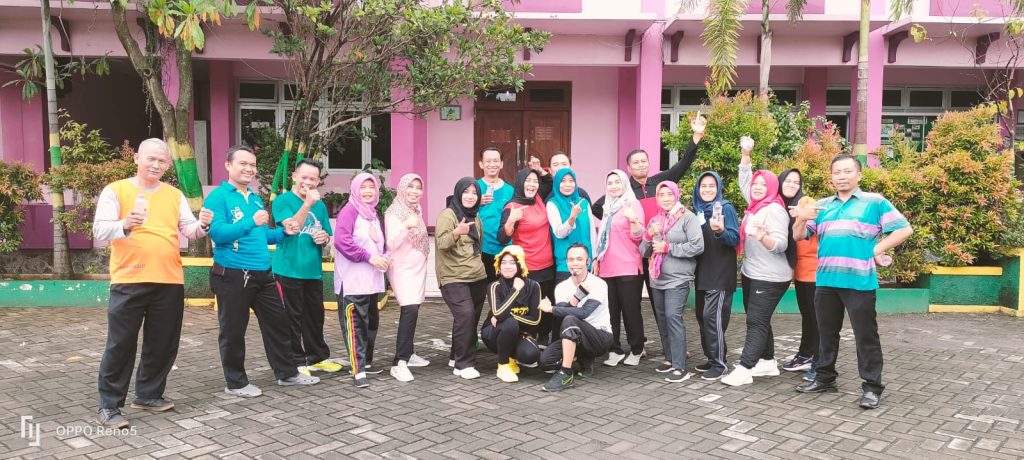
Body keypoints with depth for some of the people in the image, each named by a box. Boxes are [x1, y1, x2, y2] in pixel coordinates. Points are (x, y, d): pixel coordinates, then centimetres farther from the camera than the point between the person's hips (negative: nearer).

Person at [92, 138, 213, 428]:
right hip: (129, 281, -4)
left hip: (170, 282, 5)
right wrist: (125, 225, -29)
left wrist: (202, 225, -13)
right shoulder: (115, 191, 0)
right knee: (120, 345, 0)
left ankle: (149, 395, 27)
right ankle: (108, 406, 9)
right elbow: (99, 231, -9)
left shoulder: (175, 195, 13)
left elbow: (188, 231, 9)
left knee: (162, 344, 12)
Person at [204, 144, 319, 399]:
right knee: (233, 331, 4)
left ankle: (287, 373, 25)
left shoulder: (255, 199, 16)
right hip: (232, 274, -7)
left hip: (262, 273, 8)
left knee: (278, 323, 12)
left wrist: (284, 231, 5)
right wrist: (252, 221, -28)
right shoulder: (218, 197, -8)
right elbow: (217, 233, -21)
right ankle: (236, 382, 18)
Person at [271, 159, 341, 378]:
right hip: (288, 270, -5)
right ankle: (296, 361, 11)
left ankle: (317, 357, 26)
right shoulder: (283, 200, -5)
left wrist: (325, 238, -4)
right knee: (292, 318, 1)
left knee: (315, 316, 14)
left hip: (313, 271, 6)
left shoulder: (320, 205, 12)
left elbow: (327, 238, 19)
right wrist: (307, 204, -28)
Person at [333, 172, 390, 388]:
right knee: (354, 324, -8)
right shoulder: (349, 211, -9)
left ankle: (367, 362, 28)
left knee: (371, 323, 15)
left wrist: (383, 257, 3)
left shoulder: (373, 213, 17)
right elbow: (341, 241, -21)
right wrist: (369, 257, -22)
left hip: (371, 280, 9)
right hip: (352, 281, -9)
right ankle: (358, 370, -8)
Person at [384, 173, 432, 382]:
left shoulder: (417, 210, 10)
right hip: (402, 269, -8)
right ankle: (399, 363, -22)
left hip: (417, 267, 8)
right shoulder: (394, 213, -13)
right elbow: (391, 243, -23)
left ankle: (407, 354, 24)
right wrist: (406, 226, -33)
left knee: (412, 310, 11)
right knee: (410, 310, -20)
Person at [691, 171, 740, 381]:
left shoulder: (726, 208, -7)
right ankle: (711, 358, 21)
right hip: (701, 273, 7)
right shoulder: (697, 210, 10)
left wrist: (720, 231, -34)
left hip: (720, 274, -7)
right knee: (702, 316, 10)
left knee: (712, 316, -12)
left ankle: (719, 364, -5)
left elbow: (735, 239, -16)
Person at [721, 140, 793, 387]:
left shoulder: (774, 210, -15)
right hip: (751, 273, 9)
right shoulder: (755, 205, 9)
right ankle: (768, 362, 22)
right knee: (758, 320, 13)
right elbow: (744, 180, 23)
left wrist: (763, 238, -42)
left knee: (756, 322, -9)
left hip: (769, 278, -9)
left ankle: (744, 369, -11)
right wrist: (746, 154, 11)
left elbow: (781, 244, -21)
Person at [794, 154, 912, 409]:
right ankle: (825, 379, 26)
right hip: (826, 281, 5)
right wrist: (801, 219, -10)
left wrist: (877, 249, -9)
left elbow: (904, 229, -2)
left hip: (860, 281, -5)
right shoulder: (822, 206, 14)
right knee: (826, 333, 14)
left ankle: (872, 387, 8)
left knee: (866, 335, 0)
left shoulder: (875, 202, 2)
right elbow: (799, 237, 11)